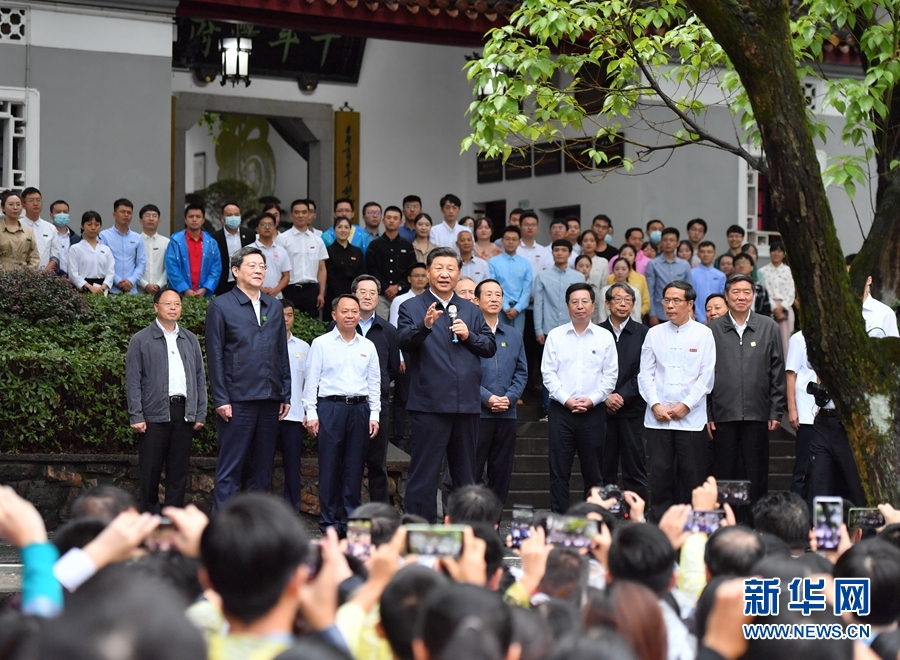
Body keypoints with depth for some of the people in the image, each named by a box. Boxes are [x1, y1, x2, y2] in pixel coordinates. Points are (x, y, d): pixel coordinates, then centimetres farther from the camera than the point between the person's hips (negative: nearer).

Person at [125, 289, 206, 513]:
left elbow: (200, 378, 16)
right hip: (154, 413, -3)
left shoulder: (190, 340, 16)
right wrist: (136, 417, -9)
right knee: (150, 472, 0)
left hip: (184, 412, 4)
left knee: (179, 471, 5)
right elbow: (132, 381, -1)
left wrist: (200, 413, 8)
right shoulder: (141, 340, 4)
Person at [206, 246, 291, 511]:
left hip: (270, 400, 5)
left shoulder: (274, 307, 14)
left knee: (263, 467, 9)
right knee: (230, 469, -4)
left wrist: (285, 394, 10)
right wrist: (220, 399, -10)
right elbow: (215, 356, -4)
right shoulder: (221, 306, -1)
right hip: (238, 400, -5)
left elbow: (282, 354, 16)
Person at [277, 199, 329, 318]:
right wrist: (279, 294, -9)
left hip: (311, 290, 3)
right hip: (290, 290, -3)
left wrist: (321, 293, 4)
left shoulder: (317, 240, 11)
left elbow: (322, 269, 12)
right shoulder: (282, 239, 0)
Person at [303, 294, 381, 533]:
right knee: (330, 467, -2)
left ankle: (351, 520, 10)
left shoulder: (368, 347, 12)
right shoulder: (321, 344, 3)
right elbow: (311, 380, 2)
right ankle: (329, 521, 3)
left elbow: (374, 383, 14)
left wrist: (374, 415, 7)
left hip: (359, 408, 3)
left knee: (355, 468, 4)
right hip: (330, 407, -3)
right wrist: (311, 413, -4)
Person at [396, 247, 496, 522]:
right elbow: (404, 342, -16)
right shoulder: (411, 308, 2)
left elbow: (490, 347, 10)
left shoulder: (471, 311, 16)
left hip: (467, 404, 5)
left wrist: (468, 336, -8)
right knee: (424, 474, -3)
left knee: (466, 475, 12)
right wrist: (425, 325, -34)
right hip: (429, 404, -5)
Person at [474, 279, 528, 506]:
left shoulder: (513, 337, 16)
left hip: (506, 413, 5)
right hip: (477, 412, -5)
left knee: (502, 471, 7)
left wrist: (509, 397, -4)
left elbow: (522, 373, 13)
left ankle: (494, 519, 12)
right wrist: (487, 398, -14)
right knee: (472, 471, -5)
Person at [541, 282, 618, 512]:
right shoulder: (555, 336, 5)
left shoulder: (604, 337, 5)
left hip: (593, 410, 0)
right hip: (561, 408, 0)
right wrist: (567, 400, -9)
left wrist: (591, 400, -8)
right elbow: (548, 373, 1)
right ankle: (558, 518, 4)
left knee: (593, 471, 3)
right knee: (559, 470, 0)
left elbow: (610, 375, 3)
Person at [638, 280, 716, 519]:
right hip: (657, 418, 2)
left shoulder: (703, 334, 4)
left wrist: (686, 405, -9)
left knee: (693, 476, -2)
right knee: (659, 475, 1)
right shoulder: (655, 334, 10)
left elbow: (707, 376, 0)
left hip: (691, 417, -2)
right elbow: (645, 374, 8)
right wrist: (656, 405, -5)